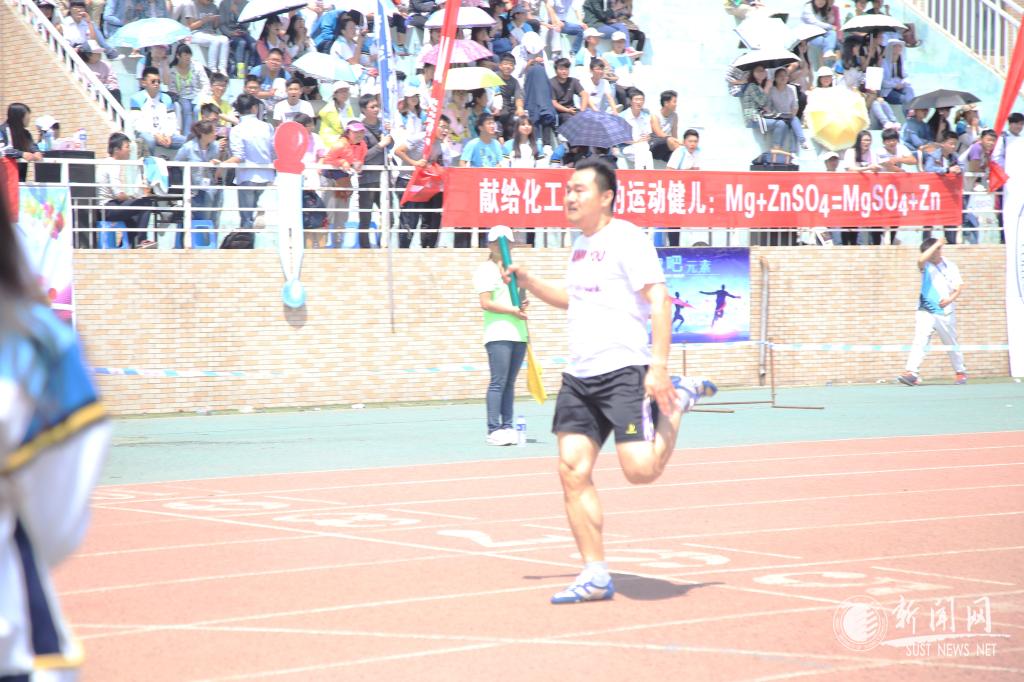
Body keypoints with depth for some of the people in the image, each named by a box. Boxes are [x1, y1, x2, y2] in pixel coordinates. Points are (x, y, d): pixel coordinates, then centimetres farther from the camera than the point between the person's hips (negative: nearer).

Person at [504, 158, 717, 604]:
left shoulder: (626, 239, -9)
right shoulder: (580, 245, 17)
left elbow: (659, 301, -15)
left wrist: (659, 366, -22)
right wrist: (529, 282, 20)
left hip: (623, 370, -8)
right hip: (579, 376, 8)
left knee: (641, 470, -16)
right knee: (573, 471, -2)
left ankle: (678, 400, 13)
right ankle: (595, 576, 4)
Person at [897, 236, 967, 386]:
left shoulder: (951, 266, 3)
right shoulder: (926, 265, 1)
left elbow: (959, 288, -2)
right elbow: (921, 259, -24)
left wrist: (950, 299, -22)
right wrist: (936, 244, -20)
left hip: (945, 312, 1)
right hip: (926, 312, -1)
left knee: (951, 344, 13)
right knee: (919, 341, -17)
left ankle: (961, 372, 31)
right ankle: (911, 372, -25)